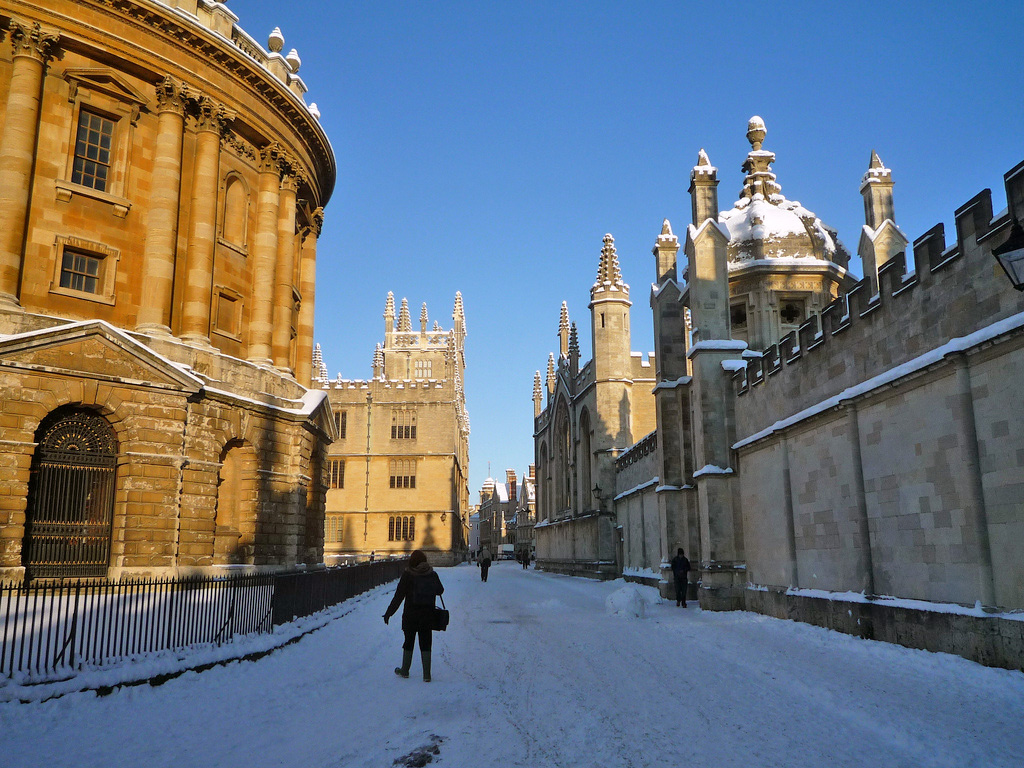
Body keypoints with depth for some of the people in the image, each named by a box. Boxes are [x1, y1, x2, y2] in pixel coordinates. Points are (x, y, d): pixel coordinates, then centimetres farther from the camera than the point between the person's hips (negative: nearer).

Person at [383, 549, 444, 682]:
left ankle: (404, 670, 25)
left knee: (409, 641, 13)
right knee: (425, 643, 7)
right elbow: (440, 591, 12)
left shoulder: (408, 575, -11)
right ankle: (426, 674, 3)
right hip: (428, 615, 2)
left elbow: (399, 596, -9)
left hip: (410, 615, -2)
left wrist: (389, 612, -2)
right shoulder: (433, 574, -2)